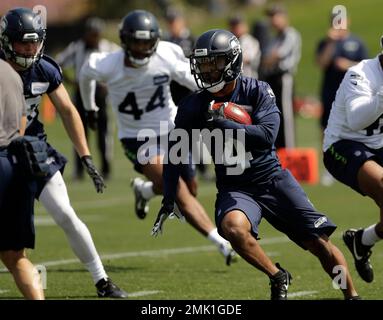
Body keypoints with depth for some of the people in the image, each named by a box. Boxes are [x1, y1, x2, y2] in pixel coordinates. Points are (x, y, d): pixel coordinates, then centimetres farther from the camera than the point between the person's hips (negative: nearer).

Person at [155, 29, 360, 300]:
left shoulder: (258, 91, -9)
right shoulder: (194, 107, -3)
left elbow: (267, 137, -23)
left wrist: (220, 124, -27)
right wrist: (168, 201, 2)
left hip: (273, 179, 0)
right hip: (234, 188, 1)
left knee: (320, 243, -4)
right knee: (233, 227, -33)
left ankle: (352, 294, 15)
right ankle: (278, 277, -11)